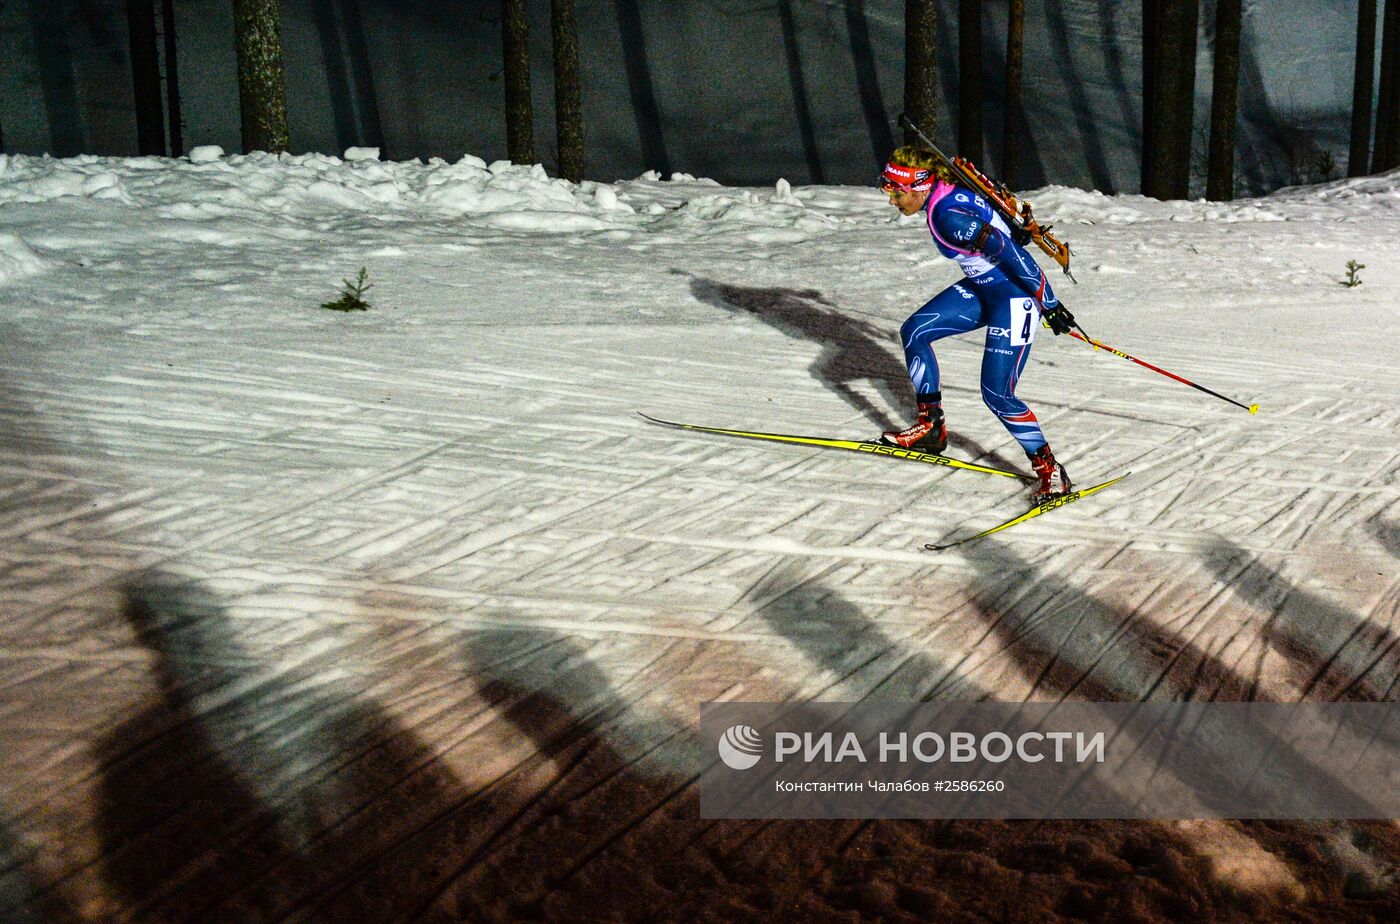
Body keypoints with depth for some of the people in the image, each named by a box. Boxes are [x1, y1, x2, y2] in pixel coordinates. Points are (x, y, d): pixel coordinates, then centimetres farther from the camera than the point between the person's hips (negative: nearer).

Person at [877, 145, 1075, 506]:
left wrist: (1050, 305, -22)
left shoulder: (948, 215, -27)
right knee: (914, 331, 6)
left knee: (997, 395, -11)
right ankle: (930, 426, 18)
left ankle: (1051, 472, 4)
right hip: (983, 288, 10)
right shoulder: (945, 191, 0)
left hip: (1015, 297, -10)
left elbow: (1013, 255, -27)